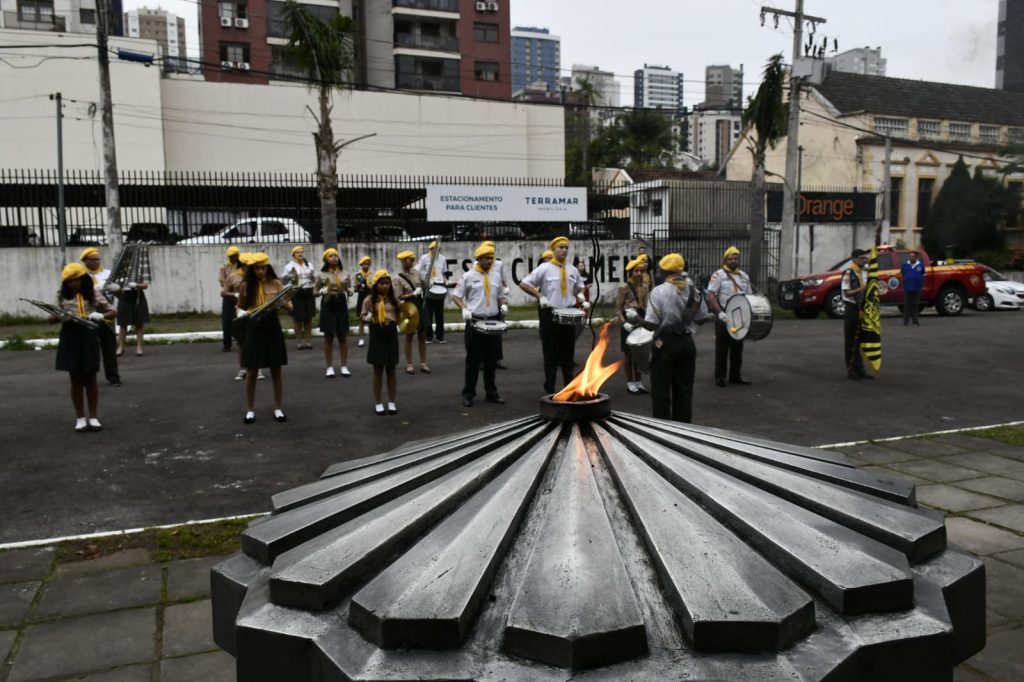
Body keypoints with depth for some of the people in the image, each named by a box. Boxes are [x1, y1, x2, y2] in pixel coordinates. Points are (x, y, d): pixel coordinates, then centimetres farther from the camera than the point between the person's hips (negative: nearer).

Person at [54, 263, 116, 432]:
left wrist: (100, 316, -19)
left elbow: (112, 312, 2)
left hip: (89, 337, -1)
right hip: (70, 339, 1)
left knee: (90, 379, 6)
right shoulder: (62, 296, 4)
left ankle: (93, 417, 14)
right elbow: (54, 318, 5)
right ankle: (80, 418, 15)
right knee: (76, 380, 6)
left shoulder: (93, 294, 2)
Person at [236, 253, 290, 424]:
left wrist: (286, 303, -24)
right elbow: (240, 306, 11)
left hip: (272, 328, 0)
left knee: (276, 371, 7)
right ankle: (250, 410, 17)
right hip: (254, 329, 0)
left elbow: (287, 305, -1)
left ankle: (278, 408, 18)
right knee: (251, 372, 4)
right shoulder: (246, 285, 1)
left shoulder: (275, 283, 0)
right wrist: (241, 312, -11)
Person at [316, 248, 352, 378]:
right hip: (328, 306, -2)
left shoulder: (344, 274, 5)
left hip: (341, 305, 2)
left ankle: (344, 366, 13)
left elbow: (348, 289, 13)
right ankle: (330, 367, 10)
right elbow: (315, 292, 4)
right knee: (328, 337, 3)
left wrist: (348, 291, -10)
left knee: (343, 337, 6)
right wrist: (323, 291, -16)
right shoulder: (322, 275, -1)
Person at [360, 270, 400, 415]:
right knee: (378, 371, 6)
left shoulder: (393, 300, 4)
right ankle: (378, 403, 15)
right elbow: (362, 316, -2)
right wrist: (368, 318, -20)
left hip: (391, 336, 3)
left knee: (391, 370, 9)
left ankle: (392, 402, 17)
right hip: (377, 338, -3)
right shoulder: (370, 300, -4)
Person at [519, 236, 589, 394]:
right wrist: (540, 296, -16)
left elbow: (579, 289, 21)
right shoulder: (544, 268, -6)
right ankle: (550, 389, 12)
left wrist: (583, 301, 0)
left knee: (568, 352, 11)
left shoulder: (573, 270, 9)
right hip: (550, 314, -4)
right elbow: (523, 284, -7)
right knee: (551, 353, 2)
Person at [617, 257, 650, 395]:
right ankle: (630, 383, 12)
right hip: (629, 322, -5)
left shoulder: (644, 287, 7)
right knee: (629, 355, 3)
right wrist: (624, 323, -20)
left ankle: (638, 381, 20)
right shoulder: (625, 287, -8)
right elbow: (618, 308, -9)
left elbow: (645, 306, 14)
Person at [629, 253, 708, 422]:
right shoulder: (694, 291, 0)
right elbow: (701, 319, 8)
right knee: (684, 390, 13)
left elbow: (651, 324, -16)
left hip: (665, 345, -4)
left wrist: (635, 318, 0)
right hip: (687, 343, 5)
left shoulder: (659, 291, -14)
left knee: (661, 391, 6)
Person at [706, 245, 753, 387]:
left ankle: (736, 375, 19)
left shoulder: (744, 276, 14)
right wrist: (720, 312, -24)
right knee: (722, 347, 0)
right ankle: (719, 377, 6)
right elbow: (710, 295, -12)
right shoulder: (718, 275, -4)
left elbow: (749, 296, 18)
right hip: (723, 317, -5)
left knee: (737, 347, 10)